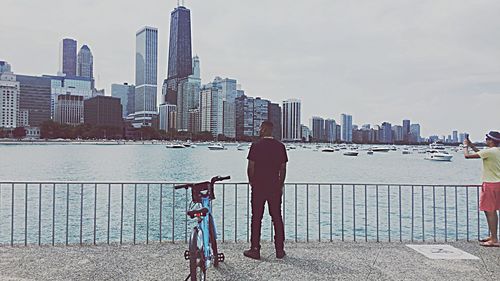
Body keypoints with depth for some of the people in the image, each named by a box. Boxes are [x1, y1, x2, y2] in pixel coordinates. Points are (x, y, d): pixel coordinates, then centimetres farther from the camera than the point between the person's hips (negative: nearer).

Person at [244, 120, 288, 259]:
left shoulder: (256, 146, -7)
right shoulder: (280, 146, 3)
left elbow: (250, 168, -6)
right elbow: (283, 168, 5)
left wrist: (252, 183, 7)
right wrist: (280, 185, 15)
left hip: (258, 187, -3)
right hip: (275, 187, 3)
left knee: (256, 218, 4)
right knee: (277, 218, 9)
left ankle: (255, 249, 9)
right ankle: (280, 250, 14)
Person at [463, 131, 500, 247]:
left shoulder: (490, 151, -19)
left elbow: (467, 155, -18)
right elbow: (482, 154, 26)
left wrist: (465, 146, 1)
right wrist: (471, 145, 24)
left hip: (490, 185, -9)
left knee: (490, 212, -4)